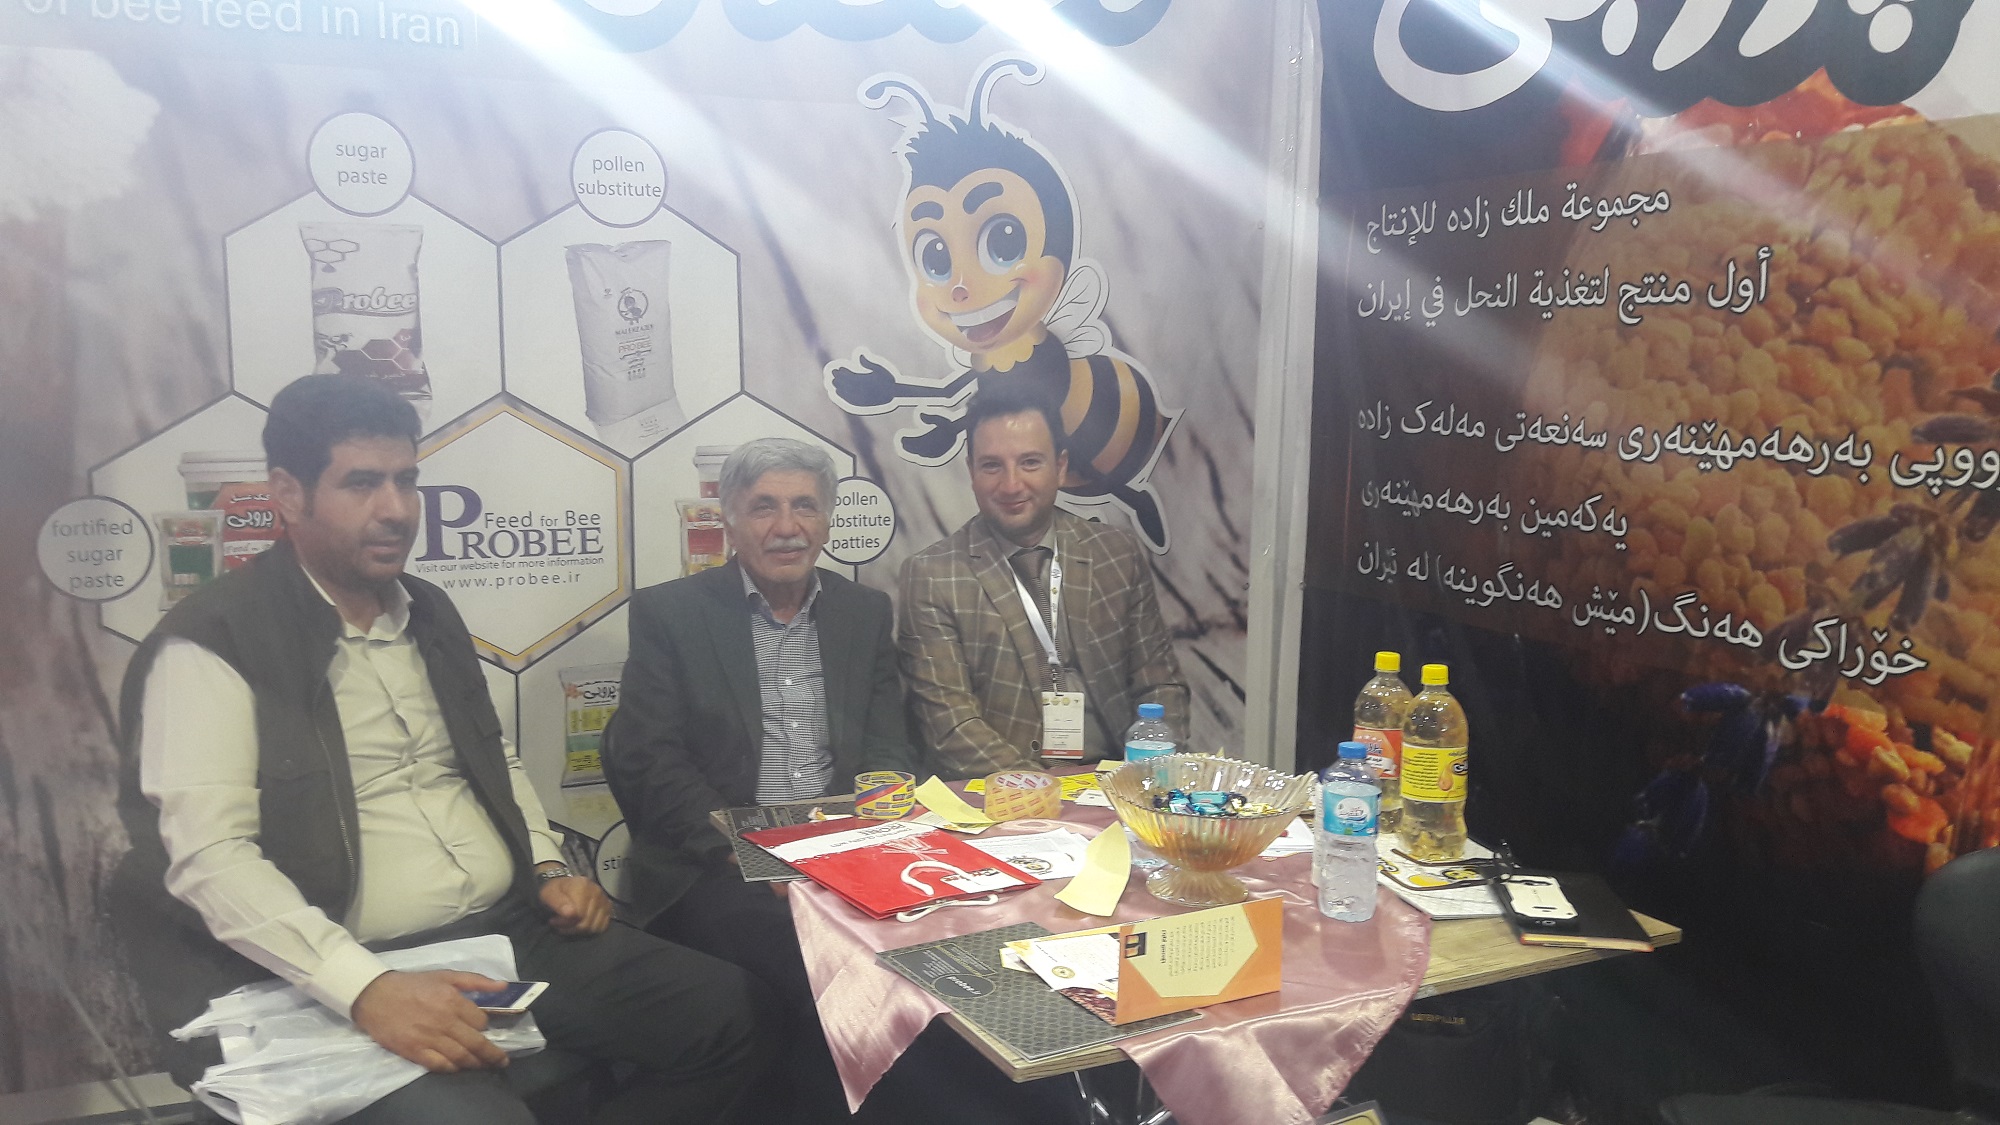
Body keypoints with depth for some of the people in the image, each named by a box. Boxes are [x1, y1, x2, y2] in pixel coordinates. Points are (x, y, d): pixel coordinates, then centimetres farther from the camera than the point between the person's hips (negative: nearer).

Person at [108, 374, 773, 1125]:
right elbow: (210, 855, -17)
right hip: (366, 972, -7)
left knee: (731, 1012, -5)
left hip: (517, 929, 7)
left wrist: (549, 868, 8)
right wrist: (366, 988, -28)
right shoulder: (214, 645, -8)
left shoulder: (428, 612, 14)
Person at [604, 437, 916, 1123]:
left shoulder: (865, 613, 14)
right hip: (713, 871, -3)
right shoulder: (667, 613, 4)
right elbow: (646, 760, -4)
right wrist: (743, 852, -17)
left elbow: (888, 752, 10)